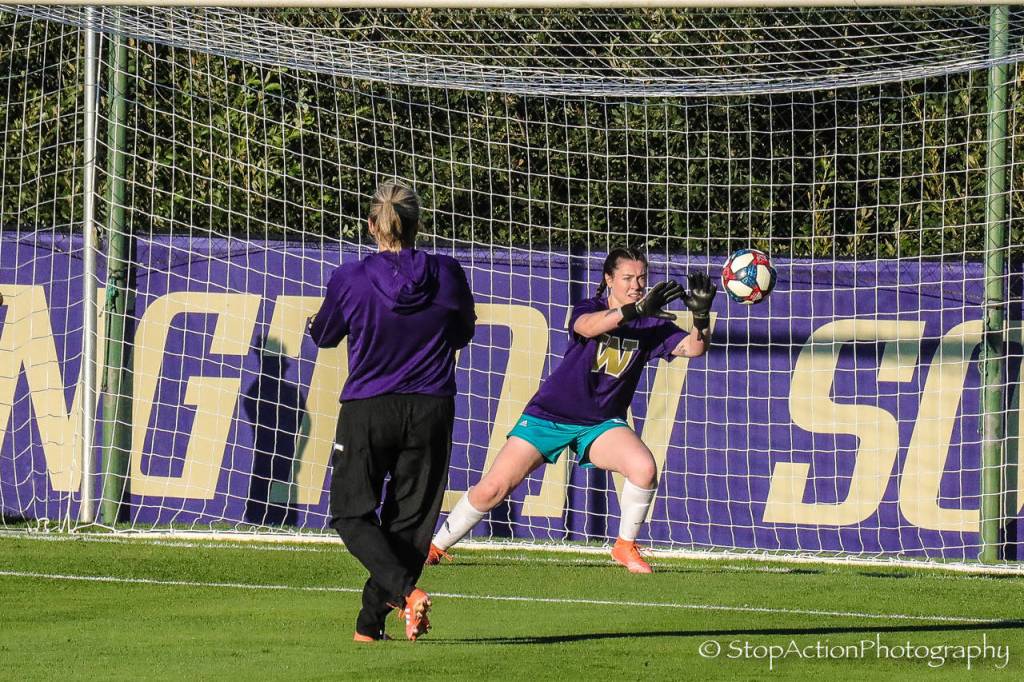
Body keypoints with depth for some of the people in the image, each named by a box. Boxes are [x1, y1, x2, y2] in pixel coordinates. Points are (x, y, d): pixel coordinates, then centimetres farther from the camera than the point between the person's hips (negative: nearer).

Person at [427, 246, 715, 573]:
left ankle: (625, 547, -4)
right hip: (549, 416, -2)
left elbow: (693, 347, -15)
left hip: (601, 424, 2)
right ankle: (435, 547, 14)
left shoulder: (651, 325, -3)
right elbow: (588, 326, -33)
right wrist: (635, 309, -47)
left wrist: (701, 315, -35)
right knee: (491, 490, -8)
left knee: (644, 467, -27)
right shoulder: (588, 310, -9)